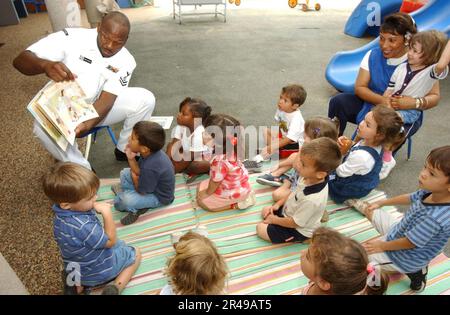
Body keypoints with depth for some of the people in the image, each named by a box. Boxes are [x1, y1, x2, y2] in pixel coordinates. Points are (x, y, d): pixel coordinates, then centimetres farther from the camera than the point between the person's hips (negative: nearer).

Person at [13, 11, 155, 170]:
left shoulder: (125, 61, -13)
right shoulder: (71, 37, -20)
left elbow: (106, 100, -21)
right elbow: (20, 60, -24)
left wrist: (88, 124, -41)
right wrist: (46, 65, -48)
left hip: (98, 109, 2)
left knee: (145, 98, -18)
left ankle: (125, 150, 3)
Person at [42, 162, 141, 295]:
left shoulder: (61, 214, -13)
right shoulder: (84, 226, -41)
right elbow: (110, 241, -24)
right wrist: (107, 214, -27)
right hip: (99, 270, -7)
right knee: (136, 253, 14)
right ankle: (116, 287, -5)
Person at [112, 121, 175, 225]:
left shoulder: (150, 167, -40)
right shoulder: (150, 152, -16)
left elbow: (141, 191, -24)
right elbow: (139, 172, -4)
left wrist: (134, 176, -7)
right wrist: (131, 158, -21)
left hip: (159, 197, -9)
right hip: (151, 182, 9)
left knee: (123, 200, -29)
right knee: (125, 173, 18)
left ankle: (135, 209, 0)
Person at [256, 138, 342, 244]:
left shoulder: (312, 200, -43)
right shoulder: (310, 178, -20)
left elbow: (295, 222, -27)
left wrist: (274, 220, -11)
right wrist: (278, 204, 0)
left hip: (298, 230, -8)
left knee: (261, 228, -6)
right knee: (265, 211, 17)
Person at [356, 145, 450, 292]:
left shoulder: (436, 218, -41)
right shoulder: (431, 191, -19)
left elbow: (408, 243, -27)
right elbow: (410, 198, 3)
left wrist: (382, 246, -10)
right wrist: (381, 203, 16)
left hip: (403, 256, -7)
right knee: (371, 211, 12)